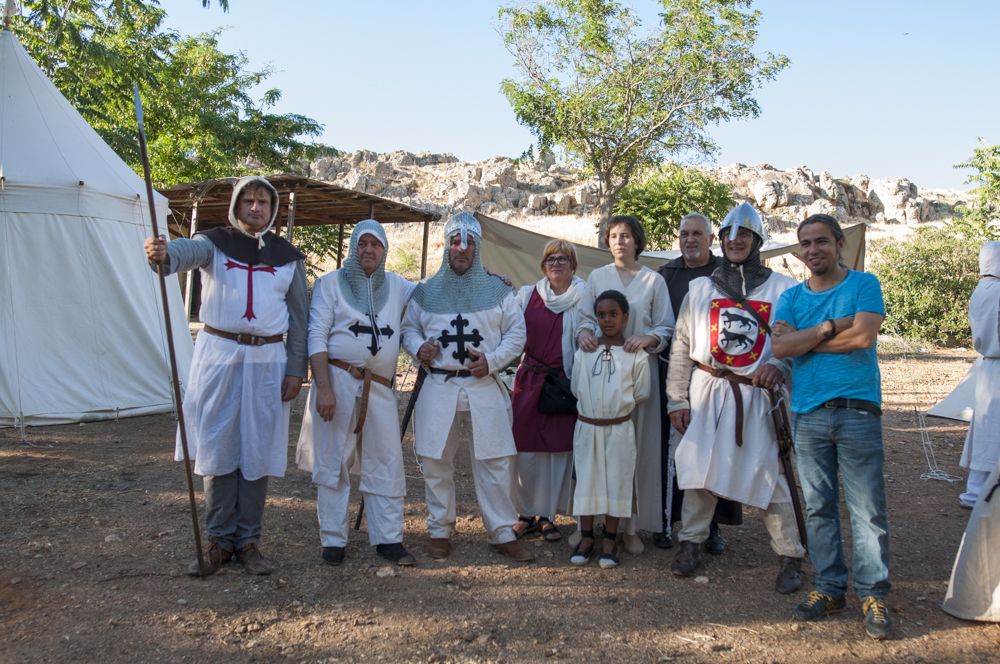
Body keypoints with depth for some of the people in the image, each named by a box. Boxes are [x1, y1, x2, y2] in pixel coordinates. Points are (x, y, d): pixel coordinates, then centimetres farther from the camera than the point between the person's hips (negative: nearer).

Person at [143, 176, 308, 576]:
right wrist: (164, 254, -46)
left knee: (258, 452, 4)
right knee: (217, 449, 3)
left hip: (267, 360, 1)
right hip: (217, 355, -1)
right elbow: (189, 251, -22)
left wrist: (296, 370, 0)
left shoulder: (288, 256, 9)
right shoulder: (215, 242, 3)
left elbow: (299, 317, 9)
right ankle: (219, 540, 14)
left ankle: (248, 540, 15)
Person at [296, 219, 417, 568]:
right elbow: (316, 336, -3)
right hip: (338, 380, -3)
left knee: (386, 464, 2)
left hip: (379, 388, 3)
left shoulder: (396, 286, 16)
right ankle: (333, 540, 11)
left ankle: (388, 539, 10)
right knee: (333, 463, 2)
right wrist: (323, 388, -14)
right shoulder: (331, 283, 4)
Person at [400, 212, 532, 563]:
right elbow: (408, 328, 16)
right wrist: (418, 347, -6)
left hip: (484, 386, -1)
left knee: (496, 460, -1)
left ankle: (502, 533, 11)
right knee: (435, 461, 4)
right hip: (438, 386, 1)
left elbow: (517, 333, 6)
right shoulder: (426, 291, 10)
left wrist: (493, 359, -9)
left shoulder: (498, 290, 7)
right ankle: (439, 531, 20)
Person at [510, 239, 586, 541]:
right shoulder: (527, 295, 9)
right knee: (524, 448, 3)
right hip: (529, 380, 2)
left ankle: (547, 516, 17)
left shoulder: (583, 298, 1)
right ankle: (526, 513, 18)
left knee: (558, 449, 2)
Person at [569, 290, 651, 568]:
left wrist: (619, 406, 3)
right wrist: (593, 407, 4)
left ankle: (610, 540, 17)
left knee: (616, 480, 5)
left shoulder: (636, 355, -3)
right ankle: (586, 537, 19)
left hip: (619, 429, -1)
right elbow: (576, 389, 8)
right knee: (586, 480, 7)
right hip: (587, 428, 2)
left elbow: (641, 393, 1)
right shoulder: (583, 353, 3)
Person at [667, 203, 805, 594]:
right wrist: (677, 399, 6)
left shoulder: (783, 288, 4)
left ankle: (790, 557, 13)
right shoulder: (701, 289, 11)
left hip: (760, 395, -2)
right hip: (708, 391, 2)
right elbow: (682, 347, 11)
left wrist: (779, 365, -18)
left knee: (772, 473, -1)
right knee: (699, 469, 1)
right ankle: (691, 543, 18)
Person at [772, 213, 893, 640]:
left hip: (857, 410, -3)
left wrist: (804, 340, -5)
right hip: (807, 414, 3)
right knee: (819, 508, 8)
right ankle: (830, 588, 18)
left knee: (868, 509, -2)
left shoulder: (863, 285, 4)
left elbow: (864, 336, -13)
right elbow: (779, 347, -3)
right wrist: (830, 327, -9)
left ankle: (873, 595, 9)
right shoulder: (791, 297, 13)